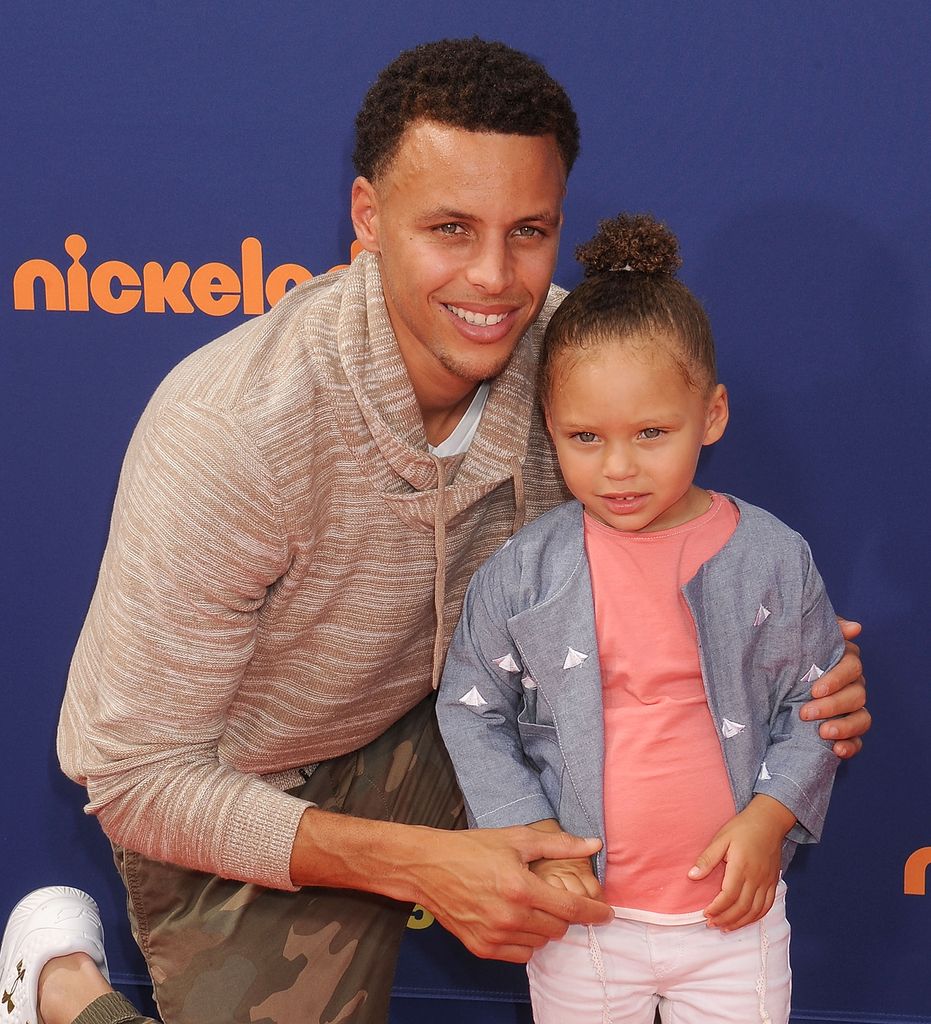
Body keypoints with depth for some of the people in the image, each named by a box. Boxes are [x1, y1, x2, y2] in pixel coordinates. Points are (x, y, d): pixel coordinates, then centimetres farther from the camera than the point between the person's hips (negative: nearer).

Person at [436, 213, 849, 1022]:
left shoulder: (774, 559, -8)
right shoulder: (522, 572, -10)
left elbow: (814, 702, 1)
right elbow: (471, 710, -1)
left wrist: (767, 820, -11)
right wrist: (533, 836, -10)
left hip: (733, 910, 0)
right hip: (582, 915, 0)